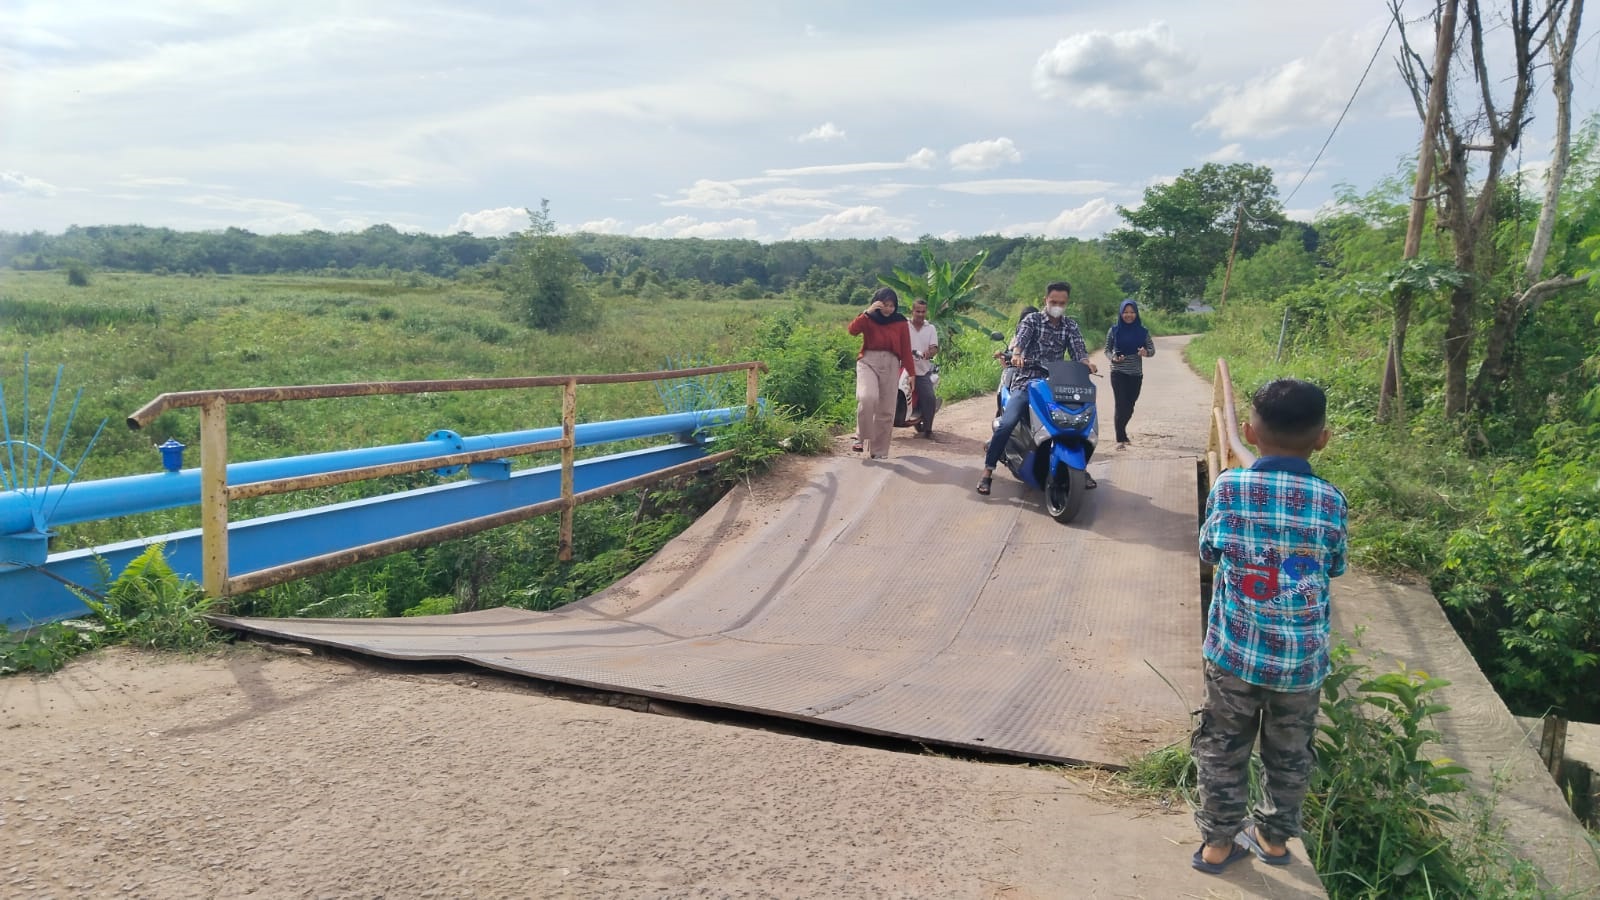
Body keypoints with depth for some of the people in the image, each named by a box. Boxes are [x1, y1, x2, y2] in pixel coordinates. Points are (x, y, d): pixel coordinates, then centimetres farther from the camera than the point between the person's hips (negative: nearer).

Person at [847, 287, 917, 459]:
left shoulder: (900, 323, 5)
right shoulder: (869, 319, 3)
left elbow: (906, 350, 7)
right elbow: (853, 329, -16)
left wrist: (911, 373, 4)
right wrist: (867, 312, -23)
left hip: (890, 364, 2)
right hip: (868, 361, -2)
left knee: (886, 411, 4)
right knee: (867, 397, -28)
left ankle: (879, 451, 15)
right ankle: (861, 436, -8)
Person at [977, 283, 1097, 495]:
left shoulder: (1070, 326, 12)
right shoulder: (1032, 319, 3)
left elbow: (1078, 348, -4)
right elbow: (1022, 337, -18)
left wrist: (1085, 362, -28)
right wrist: (1016, 354, -41)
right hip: (1027, 380, -3)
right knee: (1007, 424, -21)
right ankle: (988, 471, -13)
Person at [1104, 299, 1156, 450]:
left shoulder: (1142, 331, 2)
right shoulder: (1114, 330, -1)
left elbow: (1152, 349, 4)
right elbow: (1107, 349, 6)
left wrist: (1146, 352, -19)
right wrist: (1112, 358, -15)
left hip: (1136, 374, 2)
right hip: (1118, 373, -2)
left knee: (1129, 407, 12)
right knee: (1121, 405, -10)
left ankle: (1122, 433, 35)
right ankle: (1120, 439, -5)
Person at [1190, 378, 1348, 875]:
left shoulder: (1228, 486, -13)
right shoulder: (1331, 501, -11)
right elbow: (1335, 566, 3)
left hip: (1234, 651, -1)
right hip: (1301, 658, 1)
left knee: (1224, 748, 16)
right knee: (1289, 754, 21)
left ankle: (1219, 840, 26)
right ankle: (1274, 836, 37)